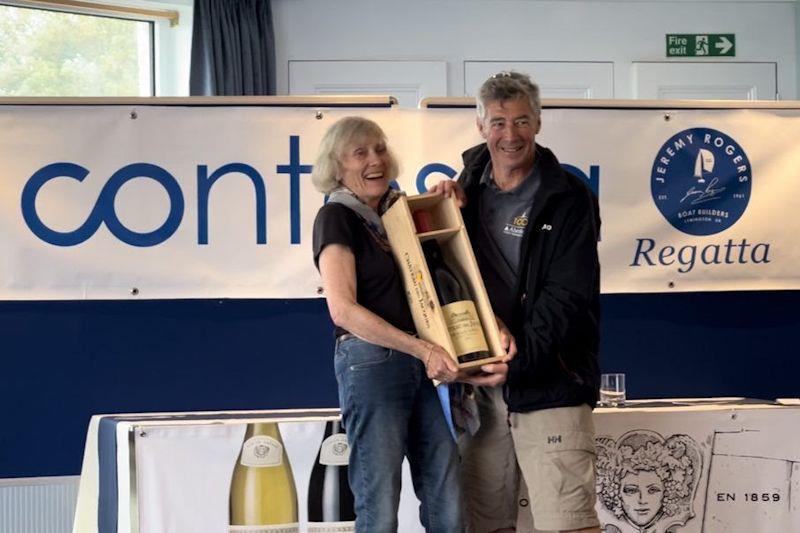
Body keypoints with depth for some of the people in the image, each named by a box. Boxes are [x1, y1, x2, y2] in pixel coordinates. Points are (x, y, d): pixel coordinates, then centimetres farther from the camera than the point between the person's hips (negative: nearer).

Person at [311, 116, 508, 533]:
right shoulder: (337, 218, -5)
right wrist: (422, 349, -19)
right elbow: (343, 310, -16)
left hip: (422, 366, 7)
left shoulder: (398, 209, 15)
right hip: (370, 363, -7)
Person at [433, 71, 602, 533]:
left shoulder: (567, 197, -4)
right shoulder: (471, 189, 13)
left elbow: (569, 296, -11)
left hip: (550, 385, -5)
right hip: (482, 384, 5)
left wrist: (516, 354, -22)